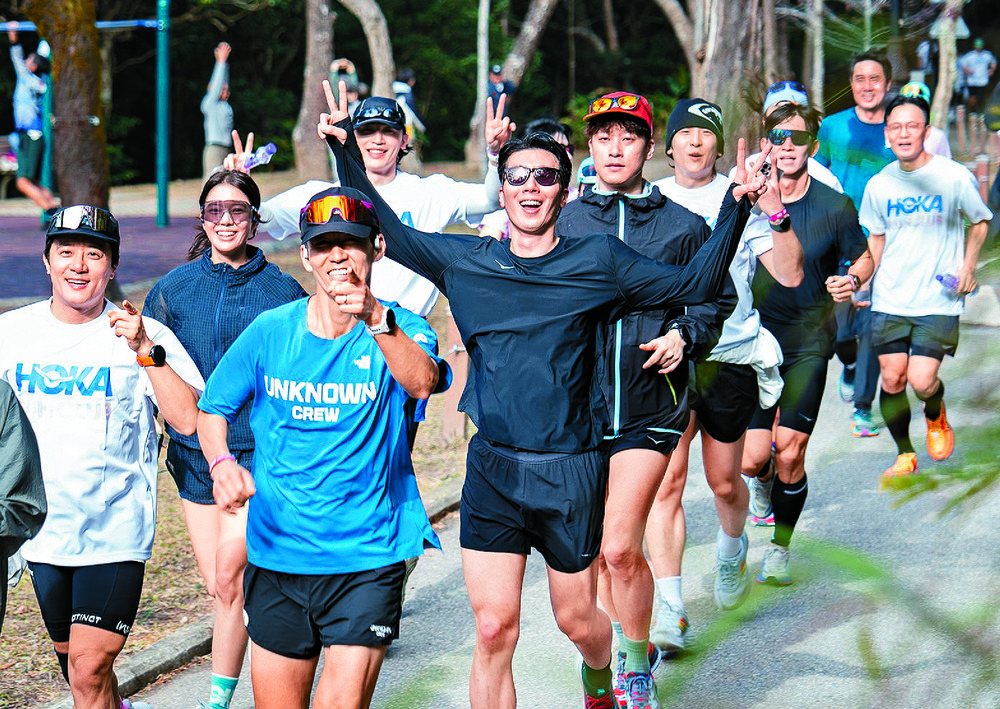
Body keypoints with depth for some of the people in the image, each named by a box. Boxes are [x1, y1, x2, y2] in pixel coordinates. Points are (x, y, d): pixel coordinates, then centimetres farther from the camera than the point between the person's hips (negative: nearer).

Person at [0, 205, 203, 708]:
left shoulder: (146, 335, -8)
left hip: (116, 531, -4)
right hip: (41, 530, 4)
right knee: (72, 658, 18)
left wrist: (145, 351, -26)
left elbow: (188, 420, -18)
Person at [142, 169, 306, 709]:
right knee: (216, 584, 7)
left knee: (229, 576, -11)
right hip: (193, 451, 3)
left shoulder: (282, 292, -1)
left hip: (258, 448, -3)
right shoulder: (174, 288, 5)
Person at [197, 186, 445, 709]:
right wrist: (222, 464, -10)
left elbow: (422, 382, -27)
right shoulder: (270, 331, 2)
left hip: (367, 558, -3)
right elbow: (212, 410, 11)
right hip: (276, 552, 3)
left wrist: (376, 320, -43)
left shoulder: (400, 328, -5)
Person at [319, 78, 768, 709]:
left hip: (572, 471, -1)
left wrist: (735, 207, -9)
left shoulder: (599, 261, 0)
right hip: (492, 468, 1)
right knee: (494, 628, -5)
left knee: (577, 620, 12)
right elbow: (387, 232, 15)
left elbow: (695, 284, 2)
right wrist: (347, 151, 7)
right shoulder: (466, 261, 5)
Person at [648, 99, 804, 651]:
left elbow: (790, 276, -5)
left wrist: (775, 214, -18)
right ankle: (670, 611, -12)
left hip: (730, 357, 0)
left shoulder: (742, 201, 0)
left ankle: (732, 550, 45)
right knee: (666, 479, -12)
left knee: (724, 482, 11)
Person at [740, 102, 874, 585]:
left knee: (790, 454, -8)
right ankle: (765, 482, 33)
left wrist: (852, 281, -11)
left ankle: (780, 546, 14)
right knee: (752, 459, -5)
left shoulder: (835, 207, -5)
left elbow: (863, 257, 10)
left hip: (809, 343, -1)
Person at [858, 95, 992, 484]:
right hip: (890, 299, 3)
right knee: (892, 378, 0)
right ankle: (905, 454, 20)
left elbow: (979, 221, 10)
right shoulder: (879, 185, 2)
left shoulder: (955, 177, -7)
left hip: (939, 301, -3)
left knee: (921, 381, -11)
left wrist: (968, 266, 0)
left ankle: (936, 416, 25)